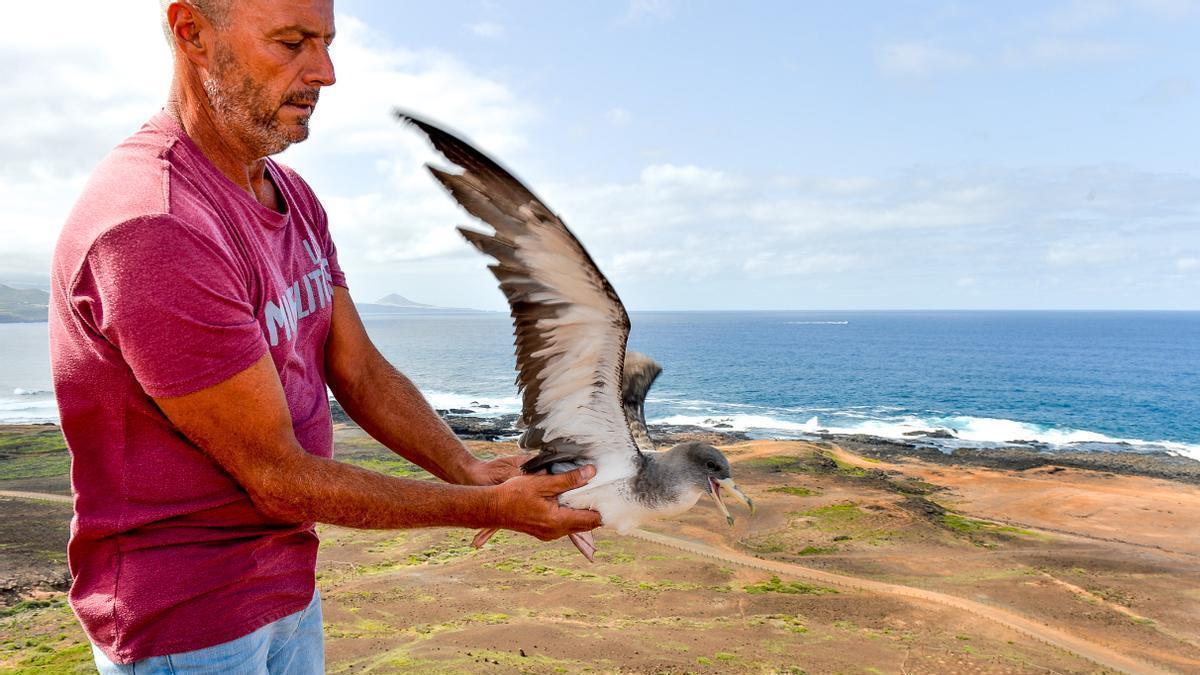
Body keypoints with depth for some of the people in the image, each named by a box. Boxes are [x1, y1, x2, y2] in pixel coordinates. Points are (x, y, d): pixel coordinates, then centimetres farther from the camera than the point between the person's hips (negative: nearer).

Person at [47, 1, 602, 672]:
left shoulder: (295, 197, 4)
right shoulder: (154, 227, -27)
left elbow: (360, 371, 3)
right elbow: (278, 478, -23)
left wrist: (471, 472, -9)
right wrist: (485, 508, -18)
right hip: (183, 618, -8)